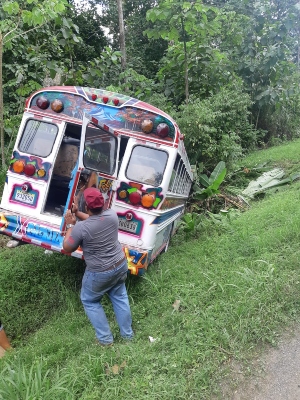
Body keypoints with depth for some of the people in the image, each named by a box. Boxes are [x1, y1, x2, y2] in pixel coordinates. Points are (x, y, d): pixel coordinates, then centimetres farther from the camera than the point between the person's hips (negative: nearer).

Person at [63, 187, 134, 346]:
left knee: (90, 301, 21)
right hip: (121, 265, 6)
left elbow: (67, 248, -8)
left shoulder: (81, 227, -26)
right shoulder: (112, 215, -10)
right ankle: (127, 333, 38)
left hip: (99, 273, -5)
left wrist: (70, 225, -1)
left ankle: (105, 338, 26)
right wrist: (77, 213, 15)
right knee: (120, 297, 25)